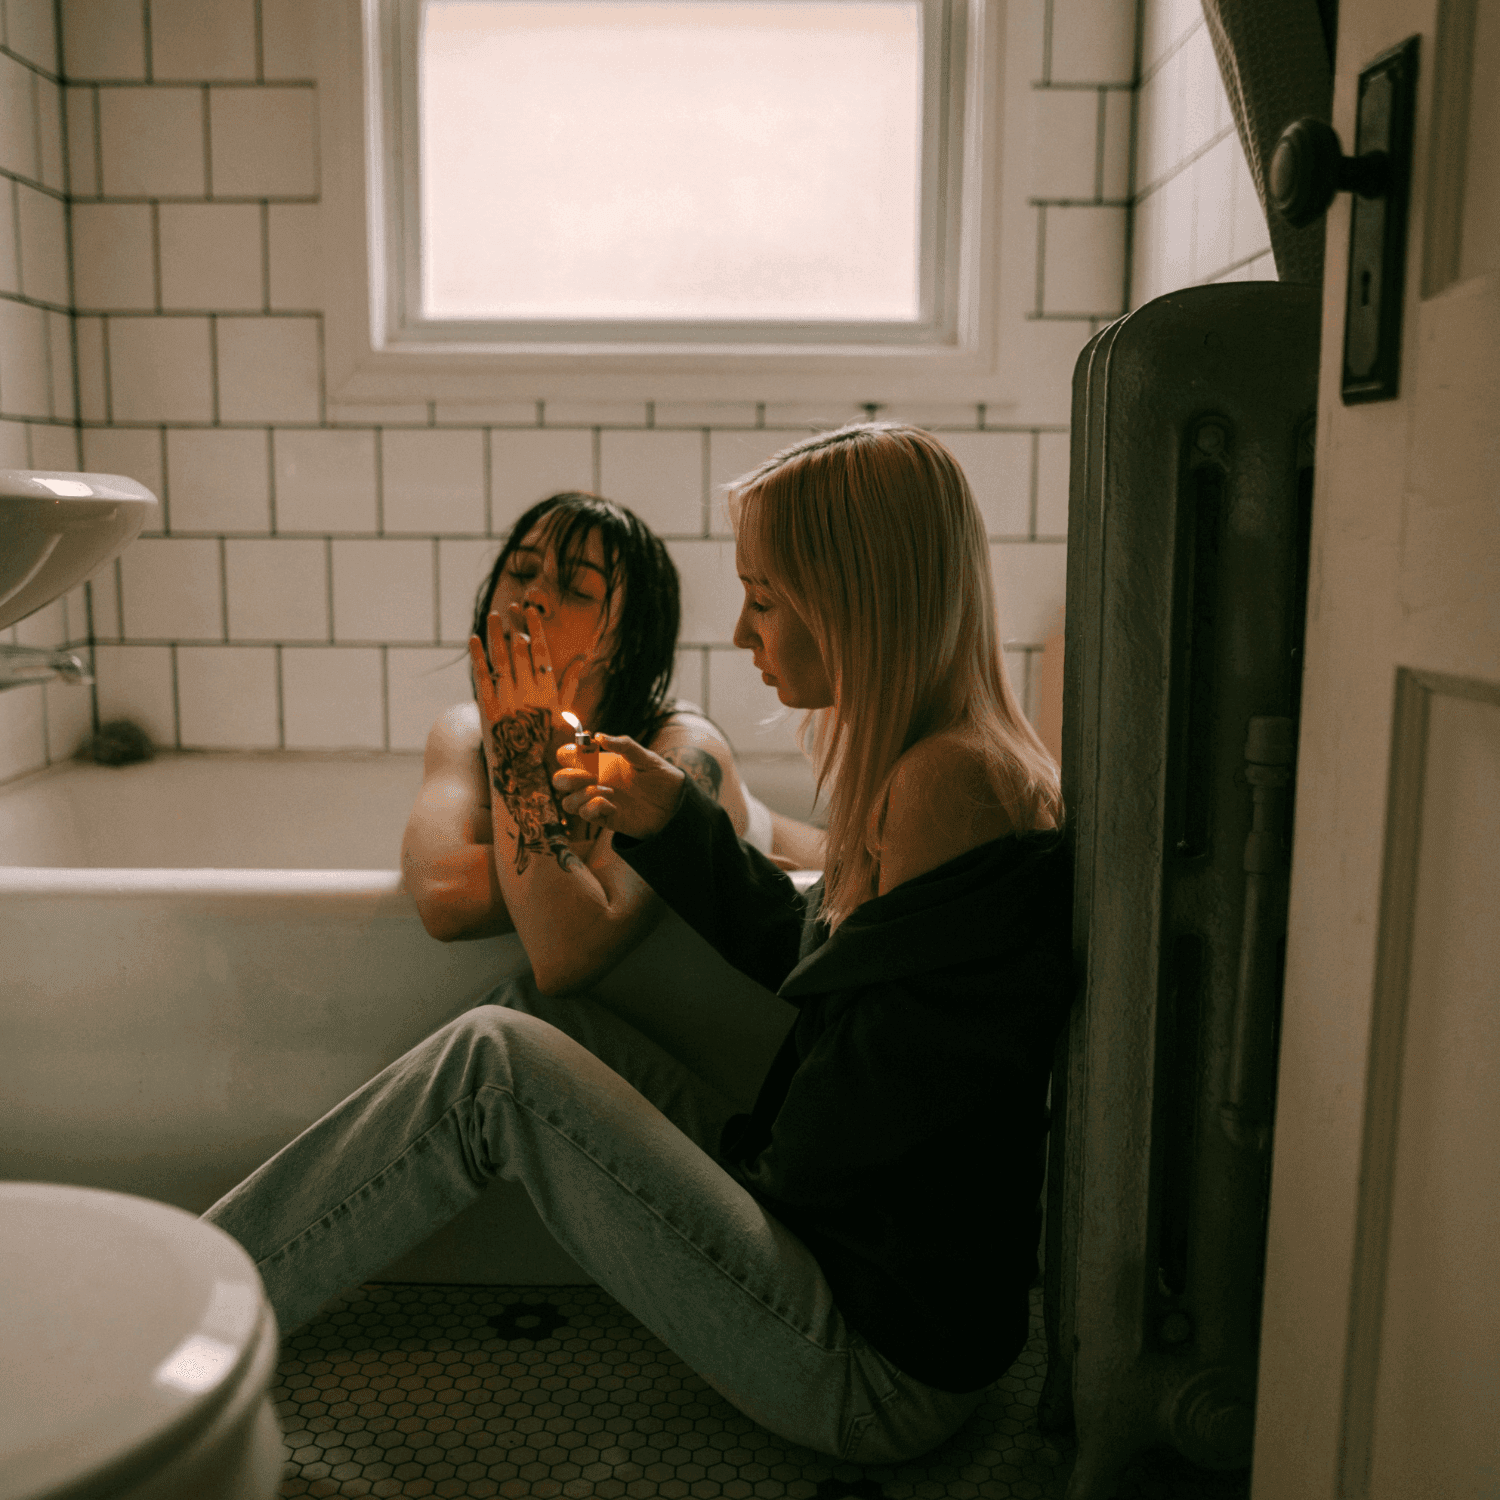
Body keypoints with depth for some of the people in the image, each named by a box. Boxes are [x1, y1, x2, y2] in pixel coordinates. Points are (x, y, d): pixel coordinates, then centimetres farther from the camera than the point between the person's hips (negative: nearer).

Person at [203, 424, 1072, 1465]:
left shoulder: (955, 783, -23)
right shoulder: (940, 764, 6)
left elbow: (837, 1139, -21)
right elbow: (800, 948, 16)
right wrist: (672, 823, 5)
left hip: (881, 1367, -9)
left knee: (495, 1063, -13)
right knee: (541, 1017, 5)